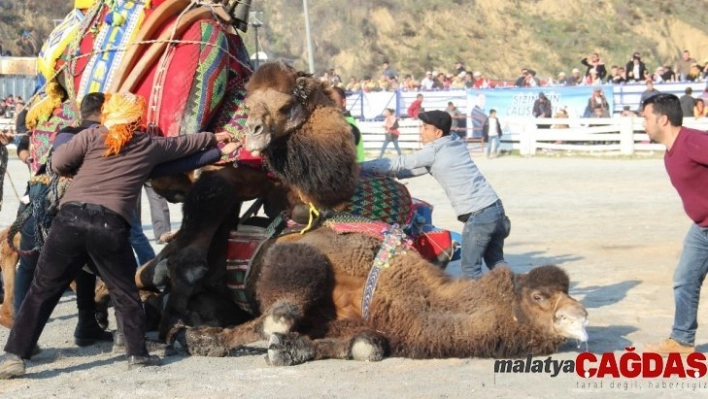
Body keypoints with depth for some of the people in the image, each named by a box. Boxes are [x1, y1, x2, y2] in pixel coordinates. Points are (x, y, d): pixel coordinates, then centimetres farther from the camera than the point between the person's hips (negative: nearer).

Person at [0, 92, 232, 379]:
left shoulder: (92, 136, 12)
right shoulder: (151, 146, 17)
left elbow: (58, 164, 9)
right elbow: (184, 143, 33)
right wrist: (214, 138, 51)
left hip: (71, 217, 0)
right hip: (111, 226, 0)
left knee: (42, 290, 4)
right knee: (125, 294, 17)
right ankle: (137, 354, 20)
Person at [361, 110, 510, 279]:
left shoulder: (435, 150, -7)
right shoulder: (456, 144, 16)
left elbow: (400, 163, -3)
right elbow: (423, 168, 24)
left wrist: (362, 166, 4)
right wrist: (391, 174, 22)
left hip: (478, 215, -8)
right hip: (495, 208, 8)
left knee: (470, 268, 1)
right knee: (496, 262, 17)